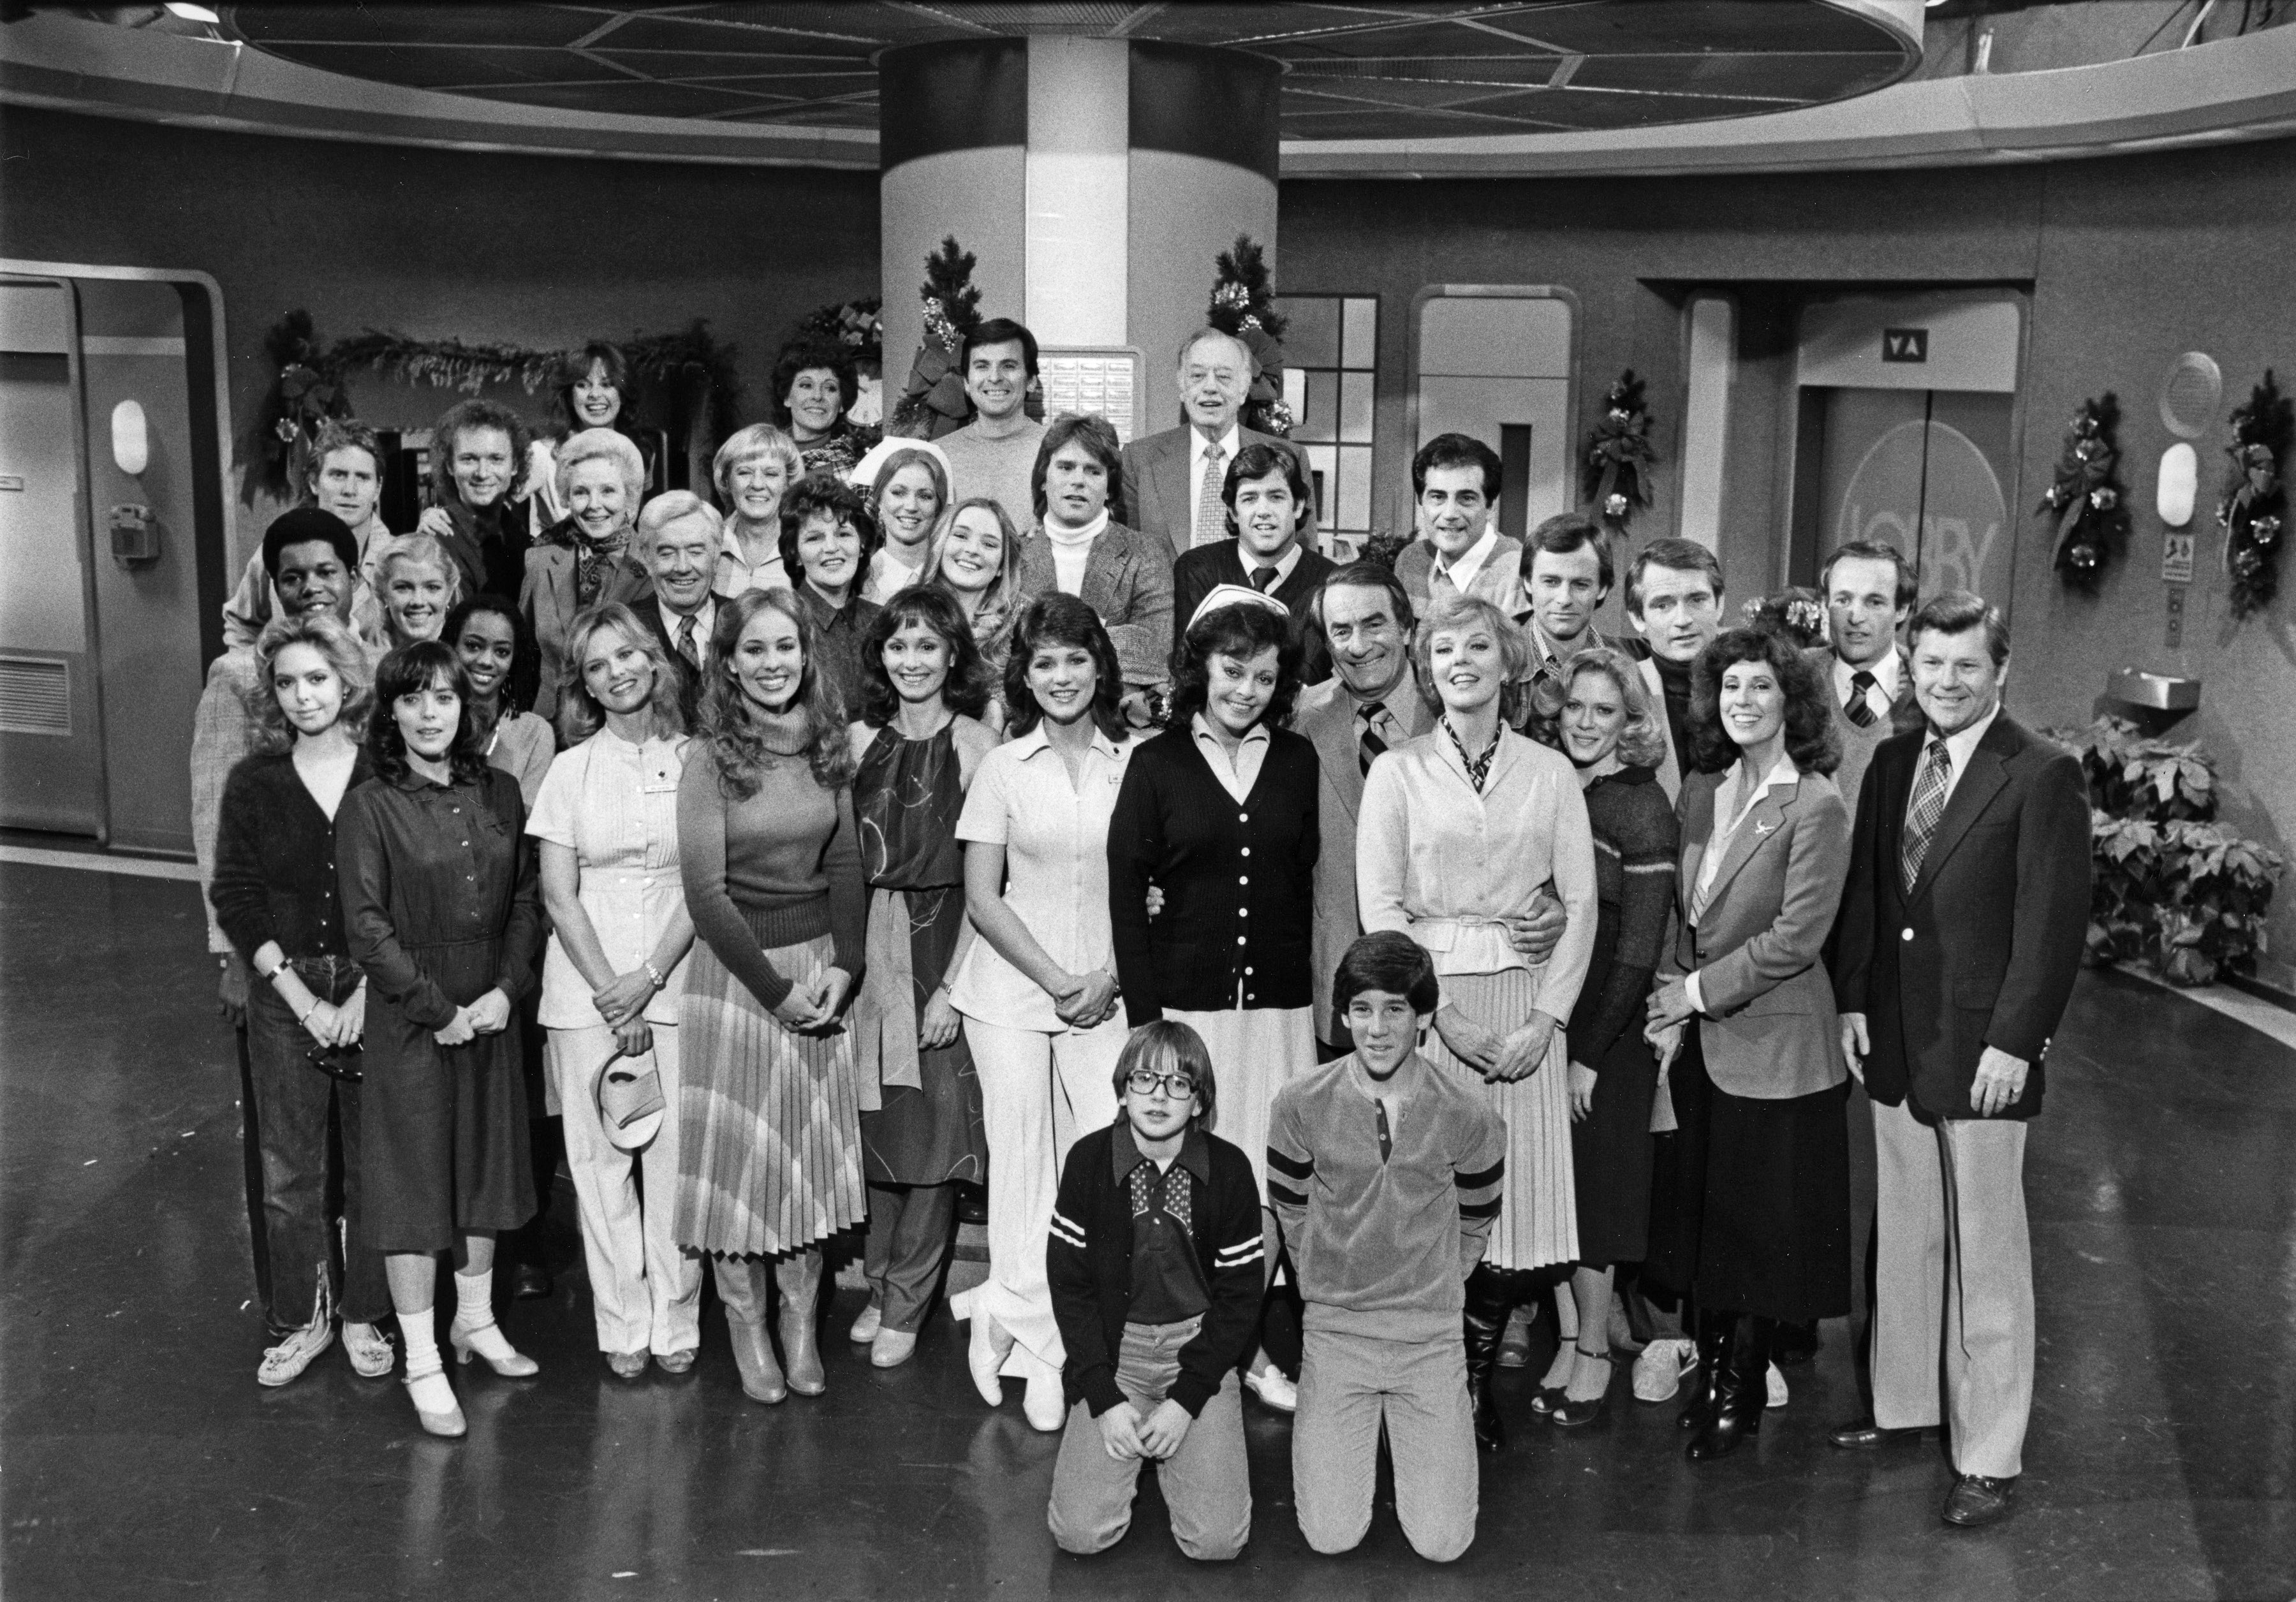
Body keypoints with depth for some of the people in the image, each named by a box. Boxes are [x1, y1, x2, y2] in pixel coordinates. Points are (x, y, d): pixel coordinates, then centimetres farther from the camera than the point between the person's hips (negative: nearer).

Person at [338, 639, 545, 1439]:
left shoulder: (499, 794, 5)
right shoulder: (369, 807, -8)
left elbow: (526, 899, 5)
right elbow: (366, 927, -11)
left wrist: (506, 990, -8)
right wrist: (440, 1008, -14)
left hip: (491, 1014, 4)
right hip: (409, 1022, -4)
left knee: (486, 1166, 15)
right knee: (414, 1181, 2)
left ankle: (476, 1320, 33)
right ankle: (422, 1363, 11)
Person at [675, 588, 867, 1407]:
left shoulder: (828, 749, 4)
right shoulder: (710, 758, -10)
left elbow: (846, 865, 6)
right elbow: (706, 893, -13)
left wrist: (843, 965, -7)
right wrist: (775, 988, -13)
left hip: (820, 967, 4)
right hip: (735, 971, -4)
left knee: (811, 1147, 9)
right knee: (740, 1150, 4)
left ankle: (801, 1323, 21)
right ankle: (746, 1328, 17)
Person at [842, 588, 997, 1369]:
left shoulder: (975, 742, -6)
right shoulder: (860, 739, 6)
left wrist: (954, 982, -12)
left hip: (945, 941, -3)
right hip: (870, 945, 3)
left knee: (936, 1123, 0)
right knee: (879, 1121, 7)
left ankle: (907, 1304, 11)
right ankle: (878, 1284, 21)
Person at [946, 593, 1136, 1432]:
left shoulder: (1138, 763, 1)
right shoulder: (1002, 768, 1)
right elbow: (983, 898, -1)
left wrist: (1109, 977, -6)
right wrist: (1058, 980, -8)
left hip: (1107, 996, 1)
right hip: (1011, 992, -1)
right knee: (1023, 1164, 2)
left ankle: (1007, 1315, 11)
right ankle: (1040, 1354, 17)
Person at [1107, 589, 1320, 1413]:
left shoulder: (1298, 761, 8)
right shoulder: (1156, 763, 1)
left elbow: (1309, 886, 7)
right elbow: (1126, 895, 0)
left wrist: (1323, 997, 1)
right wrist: (1145, 1016, -6)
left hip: (1279, 1005, 2)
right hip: (1186, 1001, -2)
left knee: (1264, 1186, 6)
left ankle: (1247, 1348, 21)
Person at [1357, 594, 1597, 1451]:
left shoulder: (1550, 772, 8)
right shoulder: (1398, 771, 3)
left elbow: (1580, 904, 5)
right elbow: (1379, 907, -2)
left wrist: (1546, 1016, -7)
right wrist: (1445, 1013, -10)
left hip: (1524, 1005, 2)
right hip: (1427, 1001, -1)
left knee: (1519, 1200, 0)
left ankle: (1477, 1373, 21)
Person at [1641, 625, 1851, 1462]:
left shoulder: (1815, 806, -13)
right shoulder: (1701, 790, 7)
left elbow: (1796, 938, -17)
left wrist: (1696, 991, -13)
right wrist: (1671, 1001, -2)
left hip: (1774, 1043, -6)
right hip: (1701, 1042, 6)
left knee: (1763, 1227, 6)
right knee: (1704, 1216, 13)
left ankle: (1742, 1393, 21)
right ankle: (1709, 1374, 27)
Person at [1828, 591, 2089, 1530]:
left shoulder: (2043, 776, -10)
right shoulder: (1891, 762, 9)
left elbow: (2054, 923, -12)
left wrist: (2013, 1042, -15)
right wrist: (1853, 998, 5)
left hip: (1982, 1053, -6)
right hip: (1894, 1045, 6)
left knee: (1985, 1257, 3)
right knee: (1904, 1237, 16)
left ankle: (1989, 1457, 13)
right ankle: (1903, 1400, 31)